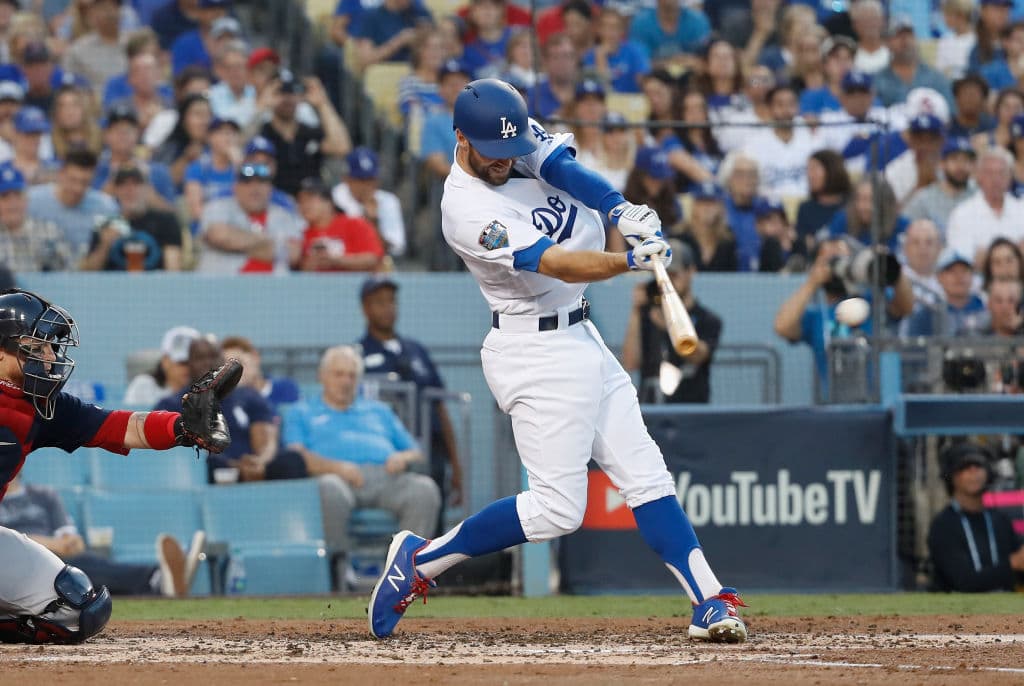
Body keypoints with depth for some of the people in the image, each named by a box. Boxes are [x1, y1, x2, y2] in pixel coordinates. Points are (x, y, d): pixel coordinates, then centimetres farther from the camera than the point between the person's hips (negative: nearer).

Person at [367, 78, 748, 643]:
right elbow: (559, 265, -28)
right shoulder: (467, 210, -22)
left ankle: (710, 602, 3)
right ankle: (421, 560, 2)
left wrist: (623, 211, -28)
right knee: (557, 508, -10)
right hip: (537, 355, -9)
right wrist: (631, 260, -40)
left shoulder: (520, 138, 2)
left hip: (581, 339, 9)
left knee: (645, 474, 4)